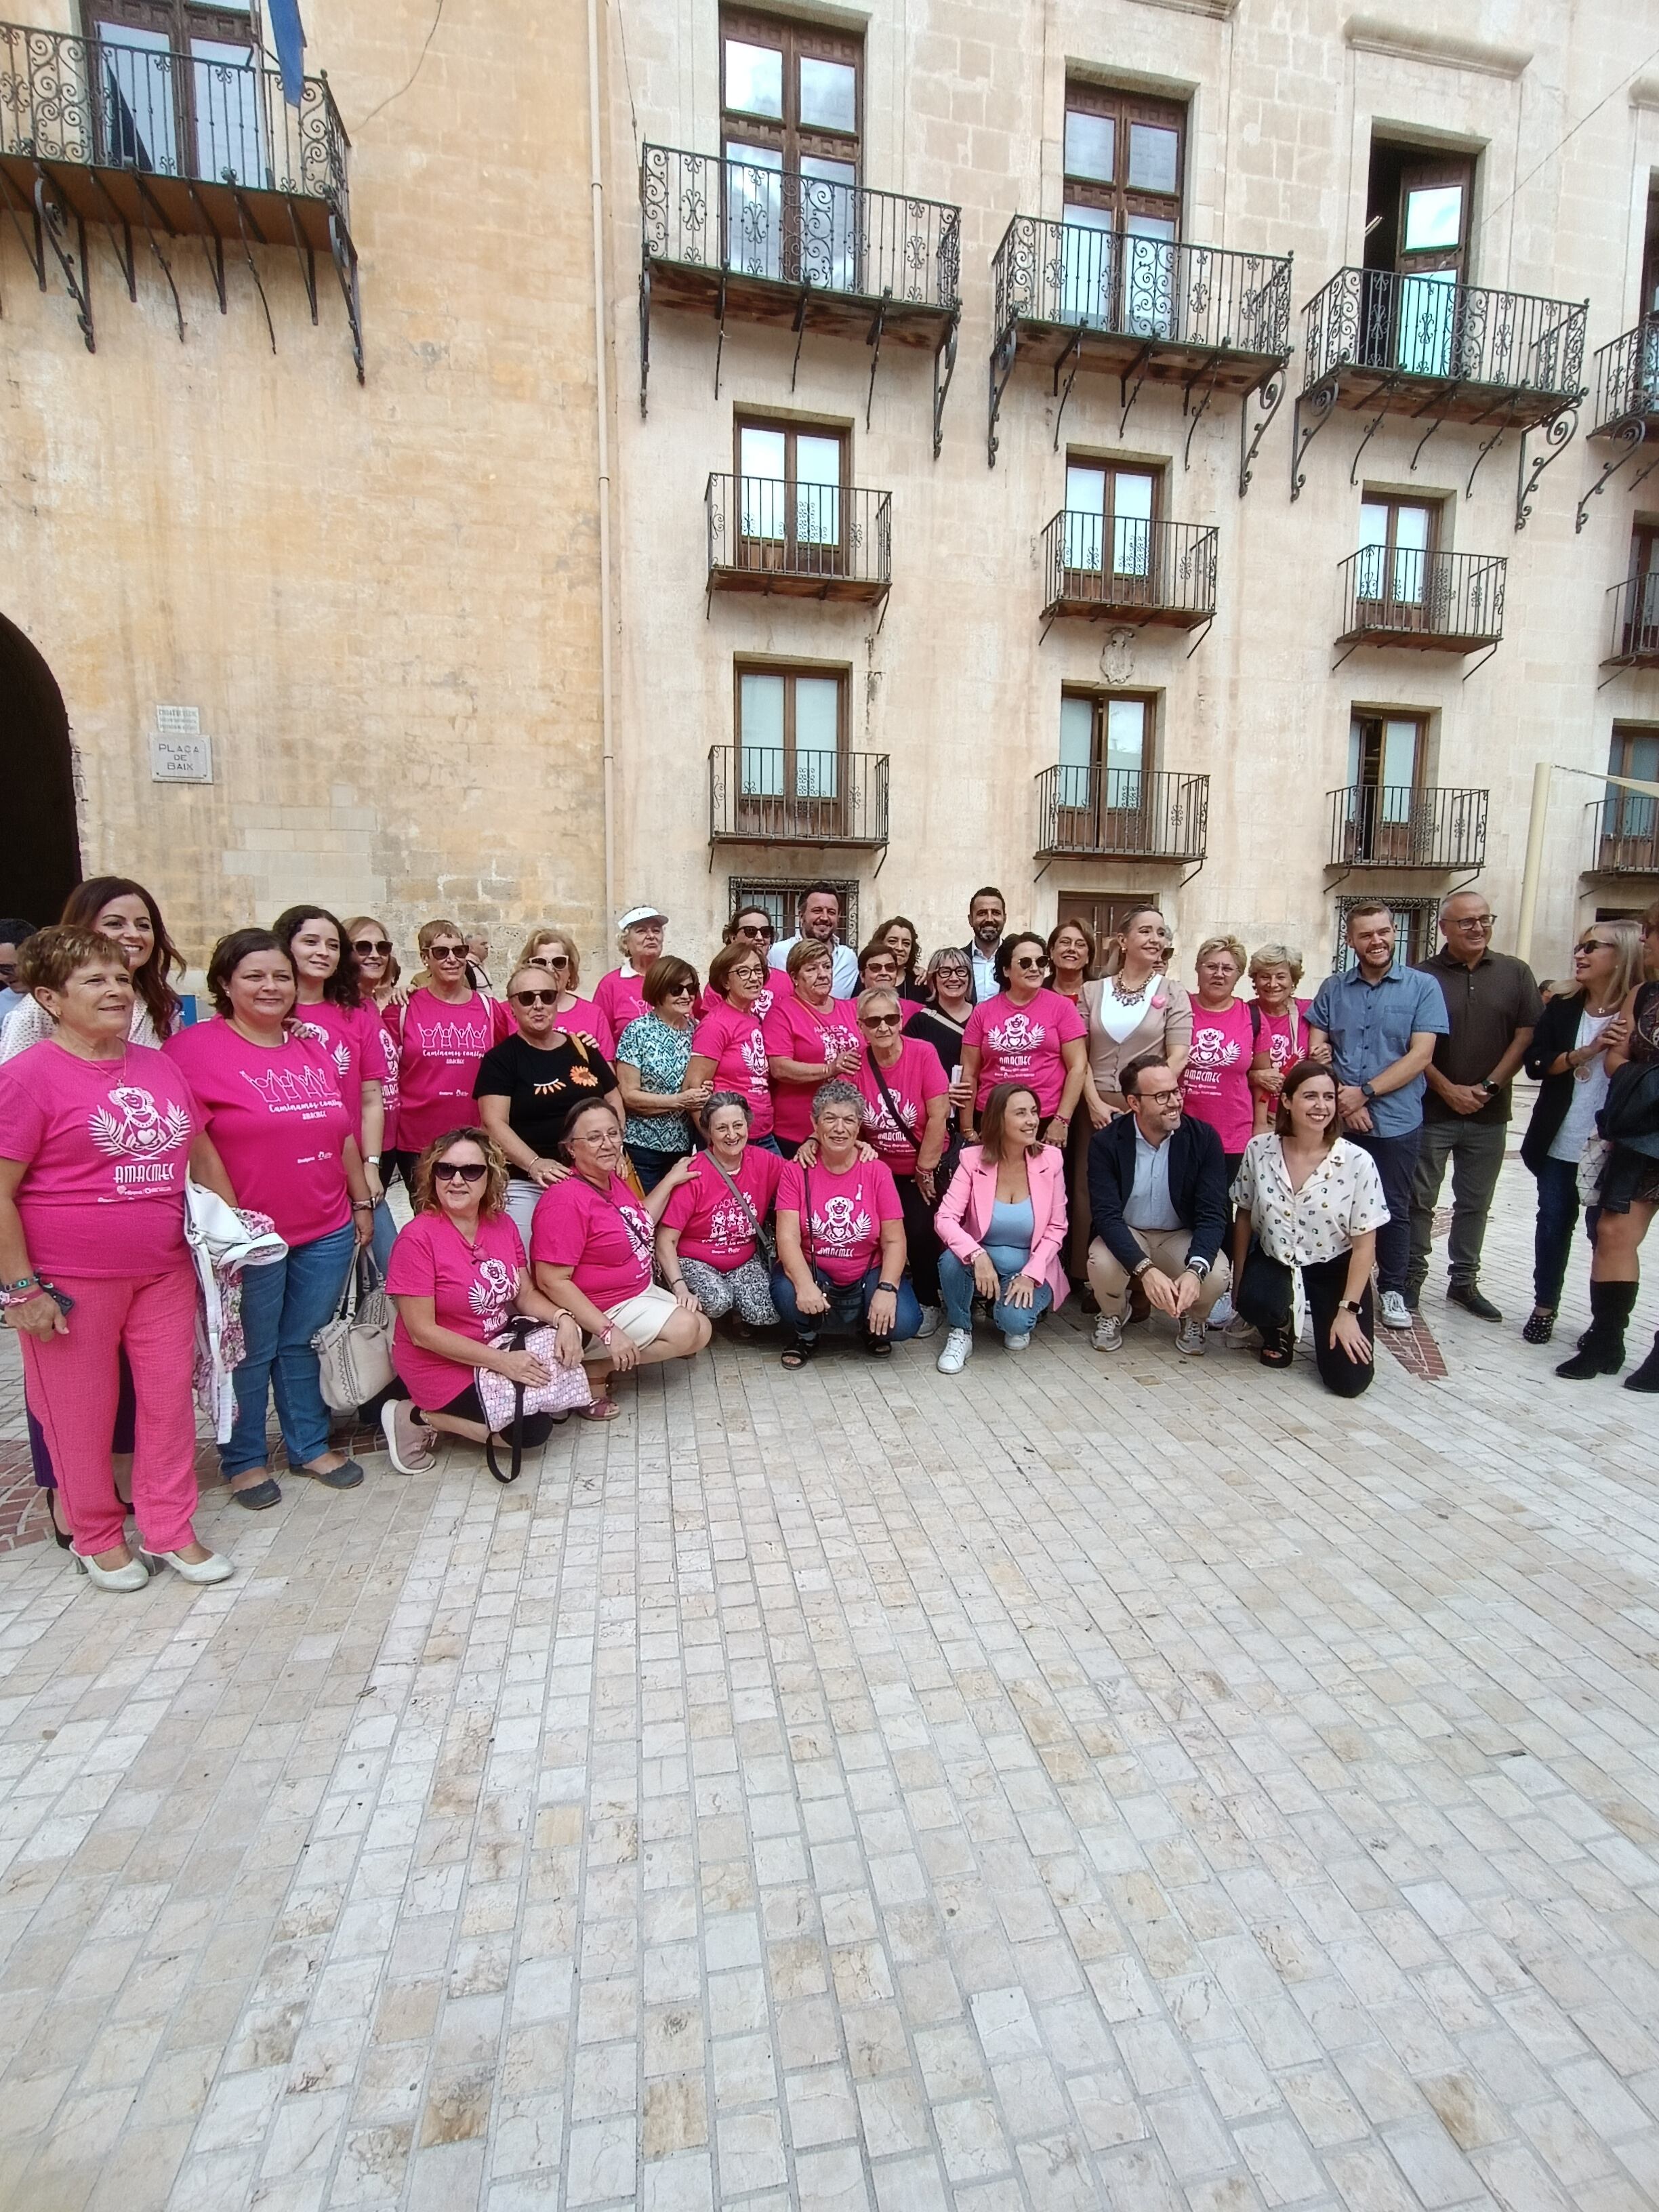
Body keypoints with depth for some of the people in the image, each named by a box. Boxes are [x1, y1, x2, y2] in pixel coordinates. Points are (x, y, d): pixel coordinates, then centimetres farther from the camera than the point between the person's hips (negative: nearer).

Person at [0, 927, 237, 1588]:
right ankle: (99, 1539, 32)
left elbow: (201, 1152, 17)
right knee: (82, 1413, 11)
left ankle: (172, 1532, 28)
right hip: (71, 1281, -5)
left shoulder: (159, 1066, 6)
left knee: (170, 1400, 11)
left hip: (164, 1271, 5)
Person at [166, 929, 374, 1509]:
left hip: (326, 1230, 5)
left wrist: (362, 1203, 16)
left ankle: (310, 1446, 31)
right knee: (252, 1352, 9)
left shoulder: (313, 1051, 12)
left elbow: (343, 1134, 16)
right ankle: (245, 1459, 28)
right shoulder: (194, 1049, -8)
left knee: (304, 1343, 17)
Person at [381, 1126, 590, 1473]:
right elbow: (422, 1331, -20)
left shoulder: (502, 1224, -1)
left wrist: (562, 1319, -17)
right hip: (442, 1364, -7)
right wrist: (501, 1361, -24)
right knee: (532, 1429, -15)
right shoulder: (417, 1238, -20)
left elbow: (526, 1294, 5)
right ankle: (419, 1418, 1)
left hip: (501, 1349, 7)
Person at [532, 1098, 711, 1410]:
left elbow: (640, 1226, 21)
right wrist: (609, 1332, -29)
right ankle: (592, 1370, -8)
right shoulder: (566, 1199, -26)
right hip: (600, 1311, -10)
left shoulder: (613, 1181, 3)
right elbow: (552, 1282, -28)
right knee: (685, 1329, -19)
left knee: (701, 1329, 8)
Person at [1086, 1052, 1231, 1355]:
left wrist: (1194, 1270, -37)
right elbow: (1106, 1214, -23)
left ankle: (1193, 1319, 9)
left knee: (1216, 1274, -29)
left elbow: (1213, 1214, -18)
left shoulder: (1204, 1138, -14)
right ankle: (1112, 1316, 5)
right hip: (1125, 1236, -1)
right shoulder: (1106, 1142, -17)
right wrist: (1146, 1270, -40)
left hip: (1181, 1237, 1)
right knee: (1102, 1264, -33)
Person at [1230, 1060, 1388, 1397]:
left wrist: (1348, 1310, -12)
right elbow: (1244, 1218, 2)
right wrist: (1238, 1283, 3)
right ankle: (1281, 1328, 6)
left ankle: (1324, 1319, 23)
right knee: (1256, 1304, -34)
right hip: (1275, 1261, 1)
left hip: (1335, 1269, -1)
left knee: (1349, 1381, -12)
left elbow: (1364, 1244, -10)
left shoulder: (1358, 1162, -16)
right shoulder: (1259, 1150, -11)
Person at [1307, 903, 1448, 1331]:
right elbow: (1316, 1052, 2)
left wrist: (1365, 1092, -15)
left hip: (1396, 1121, -1)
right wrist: (1345, 1102, -10)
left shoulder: (1423, 986, -1)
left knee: (1393, 1209, 11)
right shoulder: (1333, 989, 6)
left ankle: (1392, 1289, 26)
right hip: (1337, 1119, 2)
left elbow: (1420, 1055, -9)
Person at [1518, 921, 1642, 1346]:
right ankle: (1544, 1307, 26)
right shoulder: (1562, 1006, 3)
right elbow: (1536, 1063, -5)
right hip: (1560, 1144, 3)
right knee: (1553, 1224, 10)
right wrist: (1587, 1052, -17)